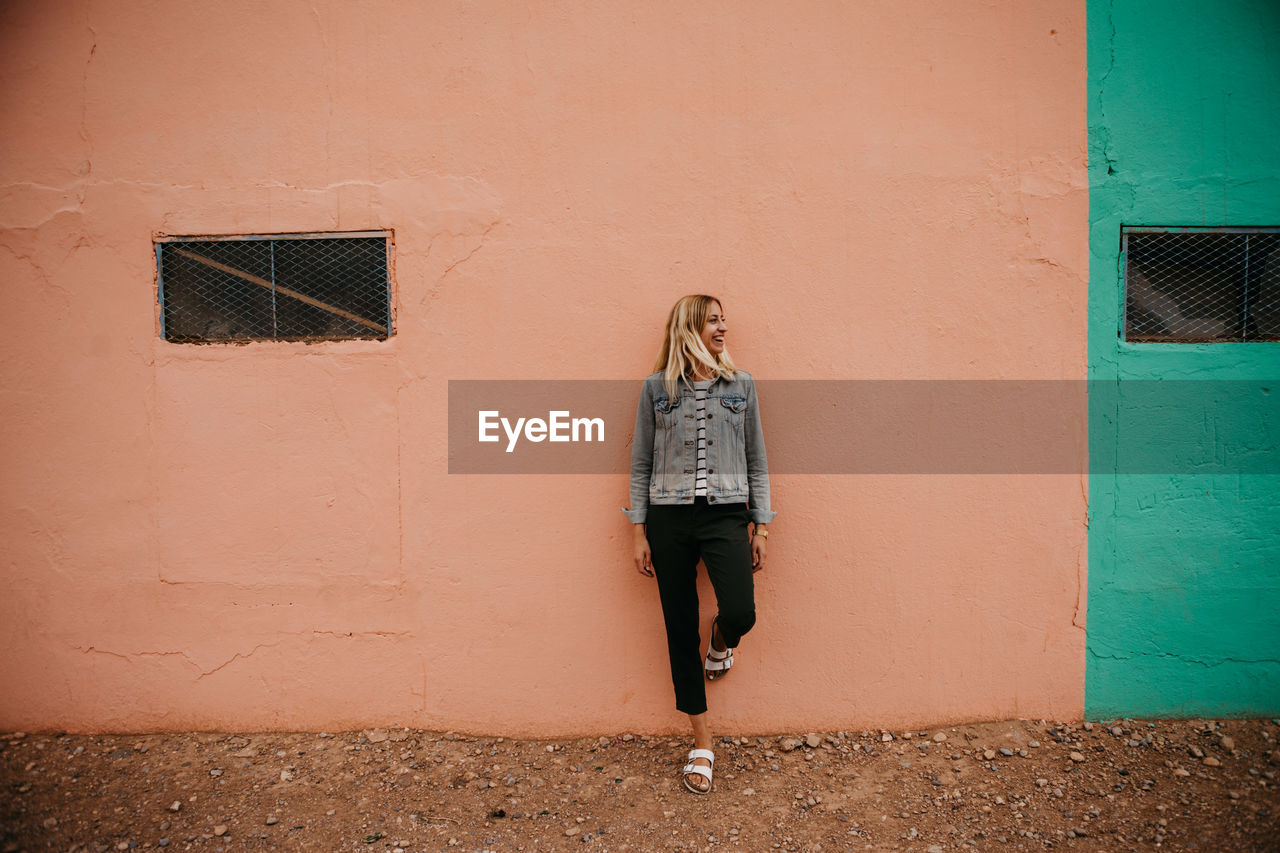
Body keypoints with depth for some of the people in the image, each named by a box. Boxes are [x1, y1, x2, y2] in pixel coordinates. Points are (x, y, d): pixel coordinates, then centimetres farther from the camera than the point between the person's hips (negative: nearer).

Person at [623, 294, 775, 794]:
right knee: (680, 629, 5)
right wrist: (640, 533, 2)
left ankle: (720, 642, 23)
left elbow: (756, 461, 9)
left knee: (740, 613, -18)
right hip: (669, 518, 0)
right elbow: (641, 464, 5)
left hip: (726, 515, 0)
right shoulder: (656, 388, 3)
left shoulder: (740, 385, 7)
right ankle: (702, 743, 22)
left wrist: (761, 528, 5)